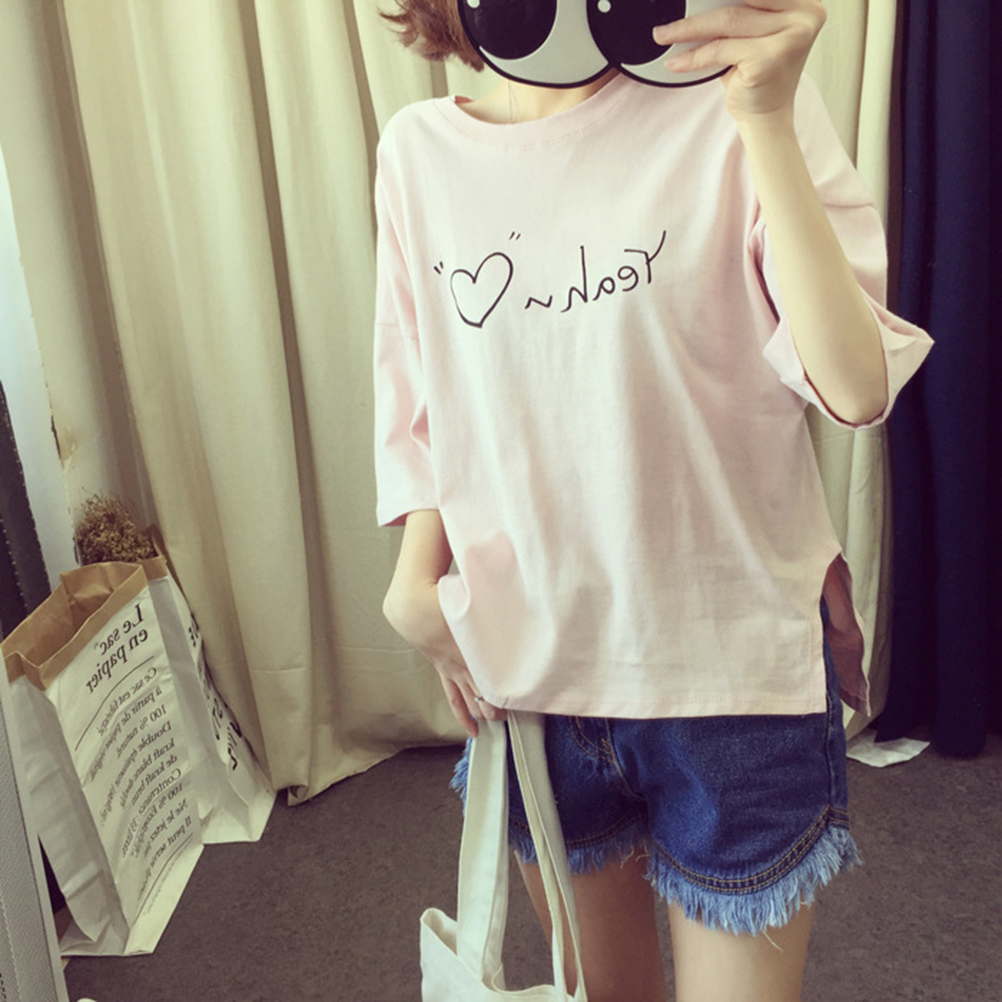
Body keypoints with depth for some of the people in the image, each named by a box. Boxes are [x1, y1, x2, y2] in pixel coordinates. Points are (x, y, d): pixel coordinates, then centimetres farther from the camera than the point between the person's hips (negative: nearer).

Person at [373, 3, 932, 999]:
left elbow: (856, 387, -19)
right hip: (528, 664, 4)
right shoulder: (417, 149, 1)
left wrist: (768, 122, -23)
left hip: (730, 661, -3)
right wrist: (415, 580, 0)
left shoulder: (729, 106, -10)